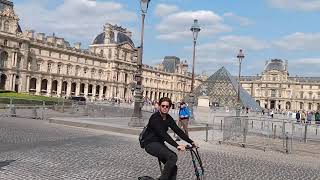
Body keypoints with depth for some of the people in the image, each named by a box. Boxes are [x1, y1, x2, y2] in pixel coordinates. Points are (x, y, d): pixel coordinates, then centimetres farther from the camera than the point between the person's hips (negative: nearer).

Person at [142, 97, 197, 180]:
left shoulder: (168, 118, 4)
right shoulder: (155, 118, -20)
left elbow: (178, 130, 2)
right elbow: (163, 134, -30)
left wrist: (191, 142, -7)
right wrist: (177, 146, -37)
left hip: (160, 143, 8)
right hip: (151, 144, -8)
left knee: (173, 168, -1)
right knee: (173, 157, -27)